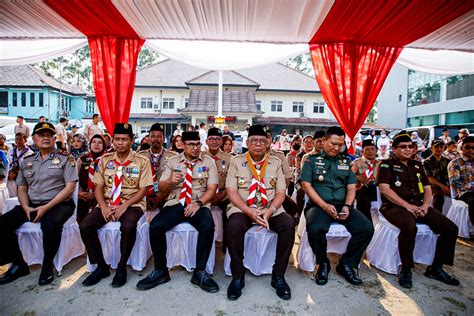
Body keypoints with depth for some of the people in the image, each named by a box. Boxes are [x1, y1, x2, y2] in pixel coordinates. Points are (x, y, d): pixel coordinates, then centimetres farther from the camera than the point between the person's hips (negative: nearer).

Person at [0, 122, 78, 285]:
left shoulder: (65, 158, -2)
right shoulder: (26, 161, 14)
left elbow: (70, 187, -9)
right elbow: (22, 188, 15)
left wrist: (46, 207, -16)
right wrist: (26, 208, -6)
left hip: (59, 204, -5)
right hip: (32, 205, 6)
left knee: (51, 226, -34)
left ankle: (47, 266, -9)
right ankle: (19, 264, 5)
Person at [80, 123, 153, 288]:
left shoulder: (141, 161, -3)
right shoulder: (105, 160, 8)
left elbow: (142, 190, -5)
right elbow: (98, 187, 6)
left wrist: (124, 206, -17)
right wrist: (103, 206, -11)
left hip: (132, 204, -4)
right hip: (107, 204, 4)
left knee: (128, 227, -34)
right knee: (85, 226, -19)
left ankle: (122, 267, -7)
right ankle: (101, 267, 2)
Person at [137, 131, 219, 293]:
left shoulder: (209, 162, 6)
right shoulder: (172, 162, 12)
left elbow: (212, 188, -1)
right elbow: (162, 188, 10)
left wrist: (198, 203, -18)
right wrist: (170, 181, -13)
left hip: (199, 204, -2)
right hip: (175, 203, 2)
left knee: (208, 226, -32)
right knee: (155, 226, -24)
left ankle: (200, 272, -12)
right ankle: (160, 271, -3)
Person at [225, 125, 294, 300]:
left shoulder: (276, 163, 7)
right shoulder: (236, 161, 3)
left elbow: (281, 192, 3)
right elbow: (231, 191, -4)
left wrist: (269, 211, -16)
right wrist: (249, 211, -18)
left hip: (271, 209, 2)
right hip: (242, 208, -1)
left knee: (289, 224, -26)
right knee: (234, 226, -33)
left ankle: (278, 276, -6)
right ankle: (237, 277, -10)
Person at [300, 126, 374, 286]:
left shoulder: (346, 161, 17)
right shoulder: (312, 159, 5)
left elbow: (351, 188, 13)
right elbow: (306, 185, -4)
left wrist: (347, 206, -7)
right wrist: (324, 205, -14)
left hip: (343, 205, 4)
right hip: (319, 205, -4)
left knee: (367, 228, -19)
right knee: (315, 229, -33)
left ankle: (346, 264, 5)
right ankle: (323, 263, -1)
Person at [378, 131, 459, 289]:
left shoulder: (417, 165, 20)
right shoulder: (387, 164, 1)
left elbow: (427, 188, 17)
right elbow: (384, 188, -11)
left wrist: (425, 206, -4)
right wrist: (407, 205, -17)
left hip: (418, 205, 7)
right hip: (395, 206, -7)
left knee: (451, 228, -9)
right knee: (409, 226, -36)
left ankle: (436, 268, 9)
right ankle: (406, 269, -15)